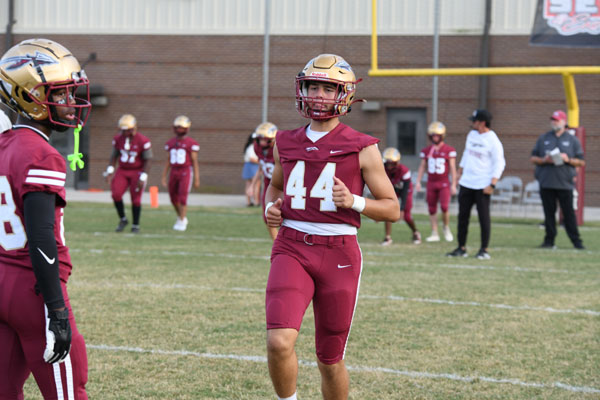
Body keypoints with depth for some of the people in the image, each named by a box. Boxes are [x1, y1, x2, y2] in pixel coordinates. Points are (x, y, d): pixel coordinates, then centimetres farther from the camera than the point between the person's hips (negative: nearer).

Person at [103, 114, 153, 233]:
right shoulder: (118, 139, -1)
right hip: (122, 170, 4)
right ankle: (122, 219, 8)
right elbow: (114, 156, 7)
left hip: (137, 171, -4)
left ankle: (135, 225, 10)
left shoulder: (143, 141, -15)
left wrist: (142, 178, -15)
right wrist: (109, 172, -4)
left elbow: (146, 160, -10)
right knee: (116, 194, -12)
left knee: (135, 199, -4)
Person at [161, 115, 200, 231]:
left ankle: (181, 222, -2)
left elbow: (195, 162, -5)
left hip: (186, 173, -5)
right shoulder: (170, 143, 9)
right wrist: (163, 177, 9)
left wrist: (197, 179, -6)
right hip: (174, 173, 5)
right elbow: (168, 161, 12)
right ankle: (181, 217, 32)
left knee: (182, 198, -11)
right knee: (174, 199, 10)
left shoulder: (191, 143, -6)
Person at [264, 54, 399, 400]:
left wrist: (353, 201, -14)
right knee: (279, 342, -20)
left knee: (330, 359, 7)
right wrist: (271, 206, 8)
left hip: (339, 254, -2)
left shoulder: (361, 148, 0)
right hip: (292, 250, 2)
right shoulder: (287, 143, 10)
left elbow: (392, 209, 3)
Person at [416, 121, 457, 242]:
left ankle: (446, 228, 10)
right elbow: (422, 167, 9)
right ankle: (435, 234, 11)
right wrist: (418, 181, -2)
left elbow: (453, 168, -5)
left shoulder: (449, 150, -5)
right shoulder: (426, 151, 6)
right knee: (432, 209, 4)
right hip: (431, 183, 4)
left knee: (444, 207, -15)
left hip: (444, 183, -4)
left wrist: (454, 185, -8)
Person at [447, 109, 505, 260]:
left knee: (484, 217, -3)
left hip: (482, 185, -7)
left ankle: (484, 250, 4)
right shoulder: (471, 135, 10)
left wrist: (492, 184, -19)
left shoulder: (493, 141, -13)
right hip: (466, 183, 7)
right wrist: (460, 172, 22)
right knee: (463, 215, 8)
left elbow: (499, 164, -13)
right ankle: (461, 248, 15)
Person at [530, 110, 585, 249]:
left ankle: (576, 242, 1)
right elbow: (533, 158, 13)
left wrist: (568, 160, -11)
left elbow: (581, 162, 7)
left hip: (565, 184, -2)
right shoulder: (543, 138, 14)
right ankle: (549, 241, 9)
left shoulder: (573, 140, 9)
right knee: (549, 212, 3)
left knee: (569, 213, -3)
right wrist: (544, 160, -7)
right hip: (546, 183, 2)